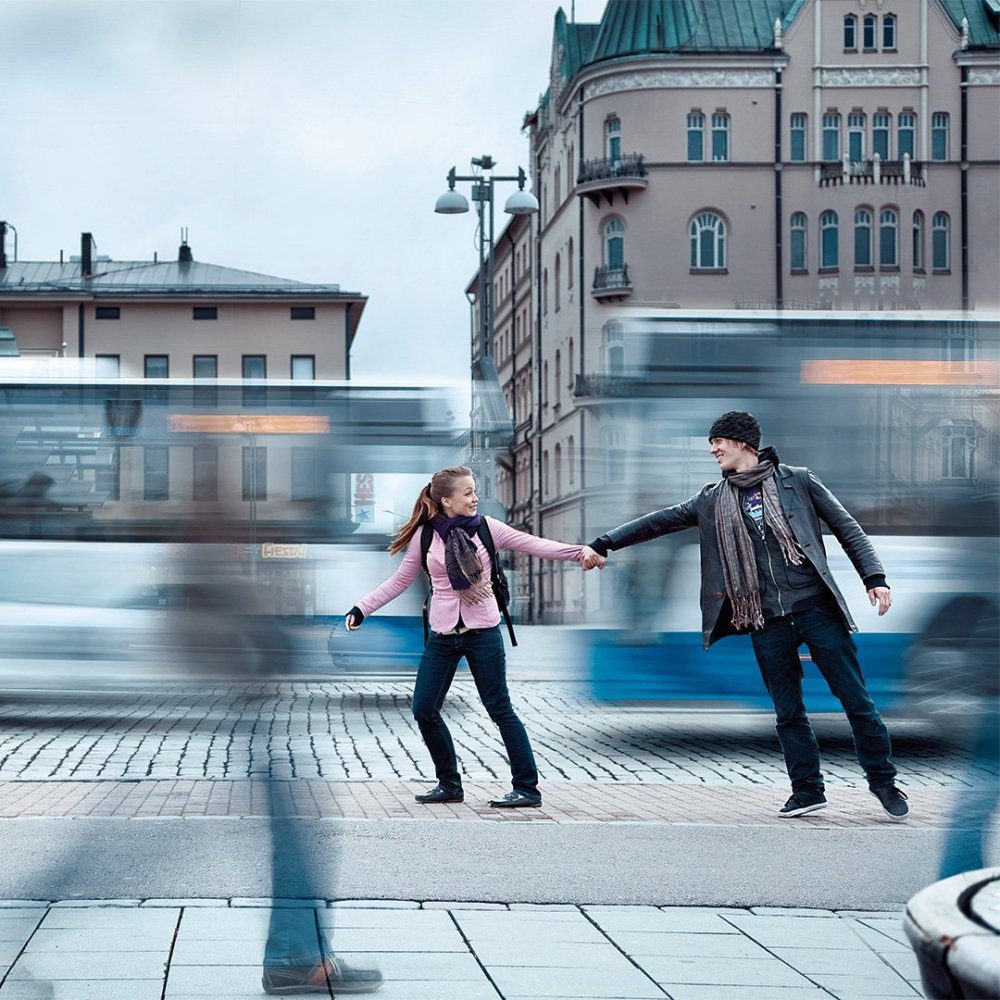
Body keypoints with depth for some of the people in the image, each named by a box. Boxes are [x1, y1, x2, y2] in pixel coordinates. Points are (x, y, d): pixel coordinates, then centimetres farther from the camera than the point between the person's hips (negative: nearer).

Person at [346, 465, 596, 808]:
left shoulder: (486, 528, -4)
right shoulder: (424, 536, 0)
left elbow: (535, 545, -9)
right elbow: (400, 581, 9)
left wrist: (580, 551, -22)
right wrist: (362, 609, 3)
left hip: (482, 633, -3)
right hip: (442, 636, 3)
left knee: (500, 710, -1)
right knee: (424, 710, 3)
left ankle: (527, 788, 6)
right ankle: (449, 784, 20)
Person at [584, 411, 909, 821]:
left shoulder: (797, 481, 4)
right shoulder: (713, 500, 13)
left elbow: (847, 528, 4)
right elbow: (658, 521, 12)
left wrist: (874, 578, -5)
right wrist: (603, 544, 6)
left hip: (817, 609, -3)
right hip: (767, 622, 3)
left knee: (856, 699, -1)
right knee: (788, 711, 6)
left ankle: (883, 782, 11)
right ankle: (807, 790, 16)